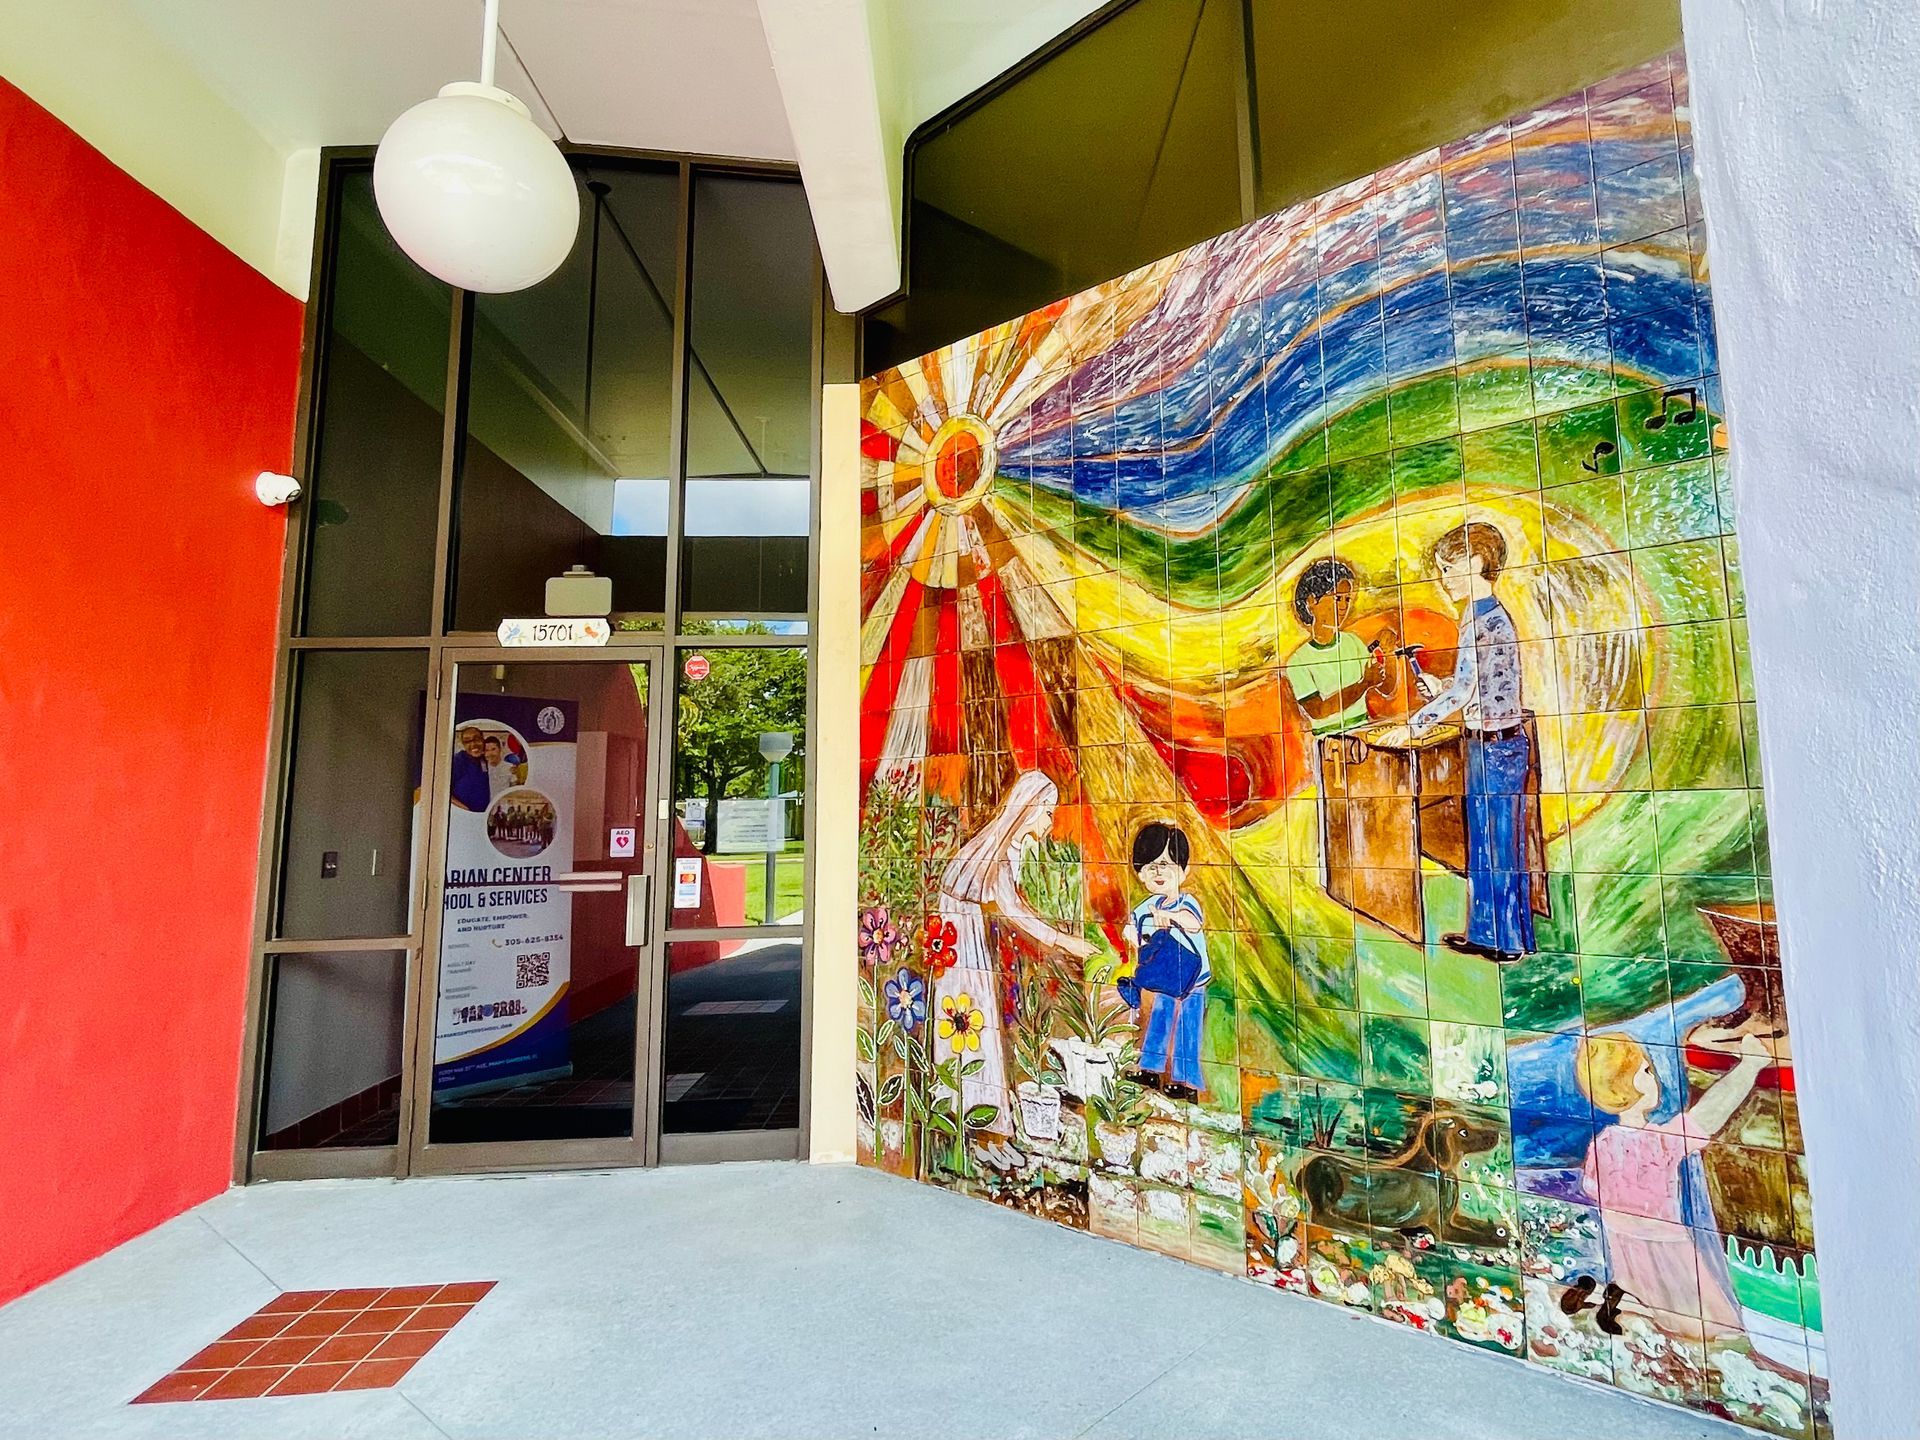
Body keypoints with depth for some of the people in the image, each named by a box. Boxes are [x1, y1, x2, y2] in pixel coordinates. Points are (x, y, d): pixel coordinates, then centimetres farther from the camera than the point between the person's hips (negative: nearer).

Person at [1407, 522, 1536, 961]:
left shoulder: (1483, 620, -17)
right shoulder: (1487, 615, 12)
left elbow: (1464, 691, -17)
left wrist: (1422, 718, -4)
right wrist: (1440, 688, 8)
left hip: (1495, 745, -10)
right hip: (1489, 744, 10)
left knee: (1499, 844, 2)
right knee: (1482, 842, 16)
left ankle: (1510, 940, 17)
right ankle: (1485, 933, 28)